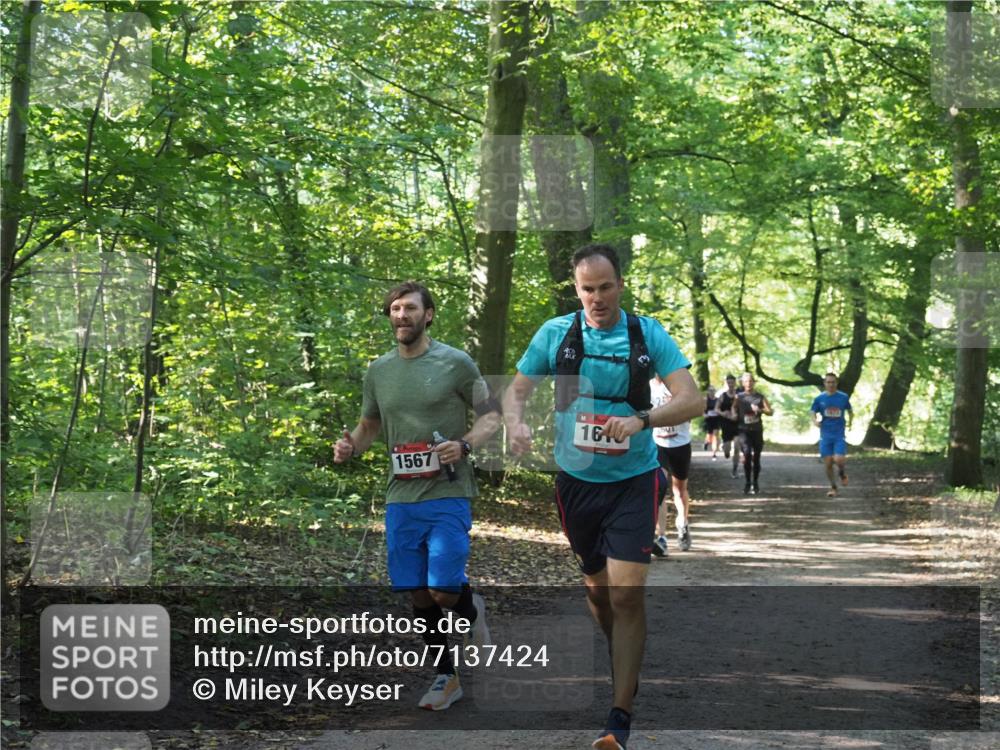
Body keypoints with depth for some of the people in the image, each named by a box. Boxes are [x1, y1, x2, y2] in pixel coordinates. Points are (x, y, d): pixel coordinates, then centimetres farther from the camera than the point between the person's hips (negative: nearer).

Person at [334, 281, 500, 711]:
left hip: (448, 496, -4)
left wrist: (465, 445, -19)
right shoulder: (379, 371, 9)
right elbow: (370, 425, 21)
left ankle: (472, 611, 23)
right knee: (419, 595, 7)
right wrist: (351, 447, -2)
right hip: (401, 498, 4)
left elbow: (491, 415, 0)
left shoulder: (455, 363, -4)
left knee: (443, 591, -13)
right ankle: (446, 678, 23)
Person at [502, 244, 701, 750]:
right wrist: (515, 423, -18)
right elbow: (516, 389, 6)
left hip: (633, 481, -2)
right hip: (576, 479, 3)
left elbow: (692, 399, -12)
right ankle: (624, 668, 40)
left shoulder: (648, 334, -5)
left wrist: (641, 419, -30)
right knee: (597, 590, 14)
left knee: (626, 593, -12)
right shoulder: (554, 334, -1)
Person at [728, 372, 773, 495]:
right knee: (747, 454, -18)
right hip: (744, 430, -1)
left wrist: (760, 410, -15)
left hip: (757, 430, 1)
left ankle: (755, 484, 19)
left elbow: (770, 411, 3)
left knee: (756, 458, 5)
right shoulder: (739, 397, 5)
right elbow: (734, 408, 17)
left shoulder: (760, 397, 4)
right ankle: (748, 483, -8)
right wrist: (734, 415, -5)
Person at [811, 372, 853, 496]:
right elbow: (814, 414, 6)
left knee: (839, 460, -17)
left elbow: (849, 411, 15)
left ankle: (842, 472, 18)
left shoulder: (843, 397, 1)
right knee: (828, 463, 0)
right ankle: (833, 487, 18)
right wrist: (815, 421, -14)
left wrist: (849, 421, 0)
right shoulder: (819, 399, 2)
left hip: (840, 435, -1)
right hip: (825, 435, 1)